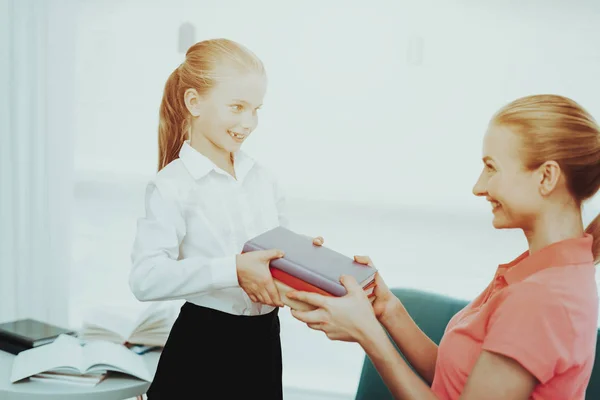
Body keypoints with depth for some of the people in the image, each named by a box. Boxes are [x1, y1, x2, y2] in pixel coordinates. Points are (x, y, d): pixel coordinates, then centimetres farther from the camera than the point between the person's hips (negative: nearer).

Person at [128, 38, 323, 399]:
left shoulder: (264, 179, 8)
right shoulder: (173, 185, -12)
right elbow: (146, 278, -25)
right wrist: (233, 270, -30)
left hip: (264, 344, 6)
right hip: (203, 354, -5)